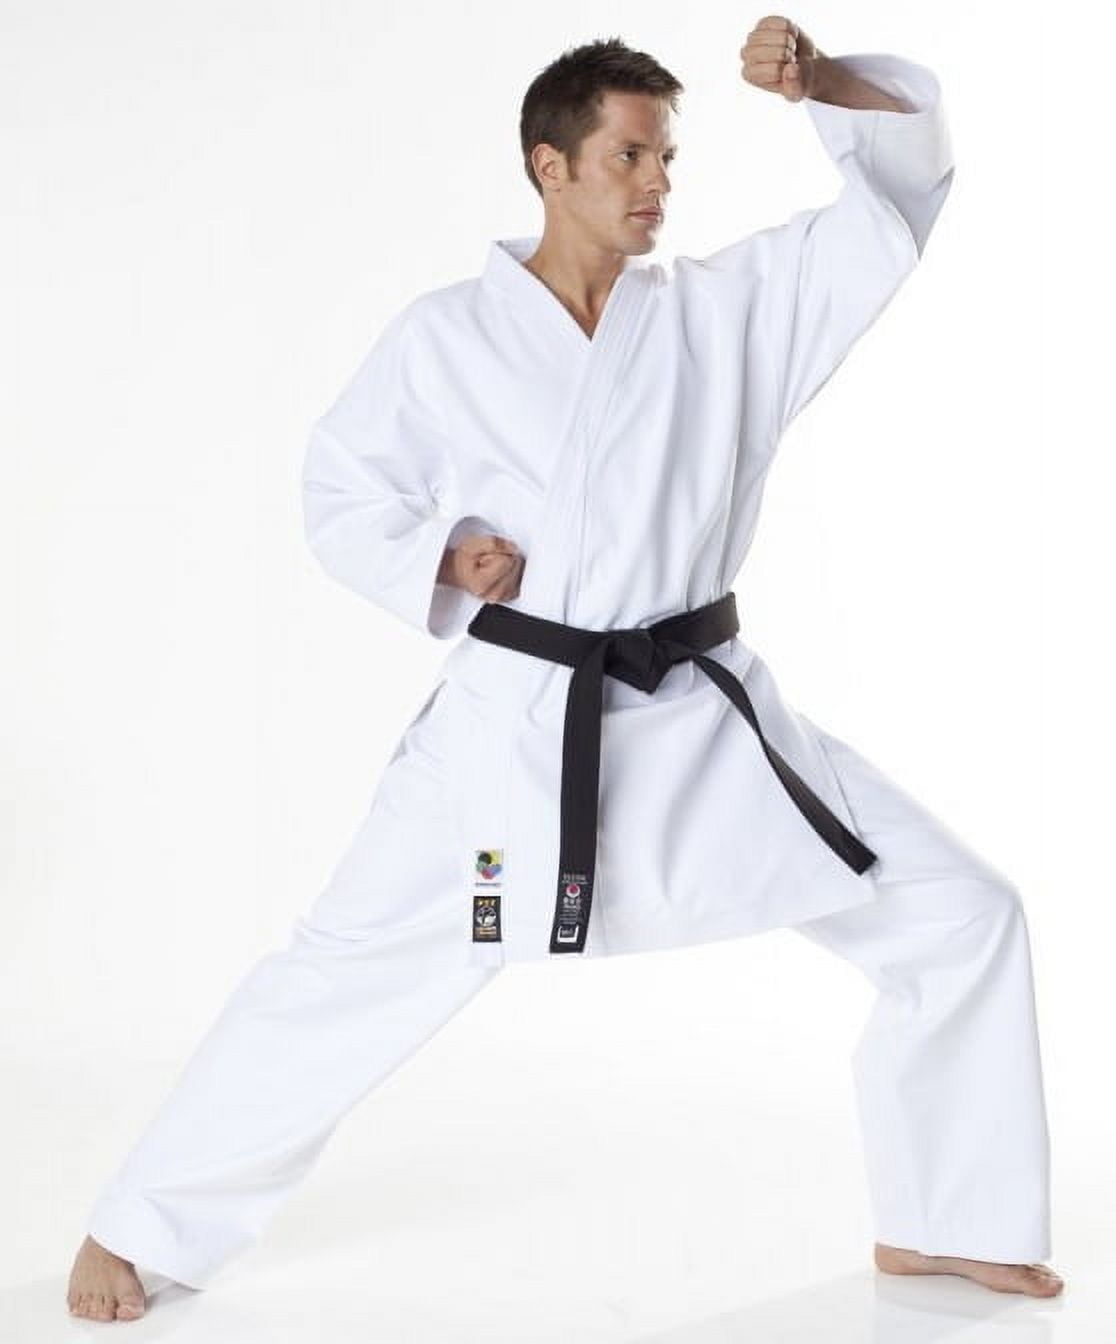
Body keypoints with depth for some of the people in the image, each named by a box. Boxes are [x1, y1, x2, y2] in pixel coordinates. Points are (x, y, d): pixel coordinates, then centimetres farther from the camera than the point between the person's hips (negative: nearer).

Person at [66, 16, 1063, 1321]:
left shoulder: (727, 308, 4)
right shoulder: (446, 334, -2)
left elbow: (909, 168, 6)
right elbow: (341, 495, 6)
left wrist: (818, 79, -12)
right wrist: (441, 561, -13)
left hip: (705, 721, 3)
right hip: (519, 725, -3)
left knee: (958, 913, 2)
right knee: (343, 980, -3)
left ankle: (938, 1223, 20)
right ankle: (134, 1226, 18)